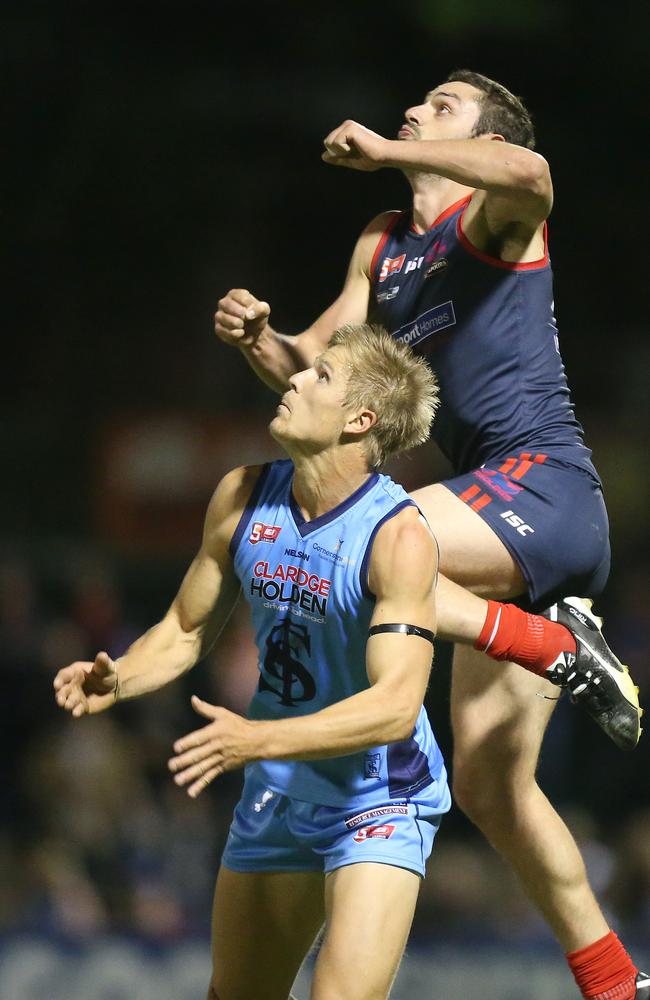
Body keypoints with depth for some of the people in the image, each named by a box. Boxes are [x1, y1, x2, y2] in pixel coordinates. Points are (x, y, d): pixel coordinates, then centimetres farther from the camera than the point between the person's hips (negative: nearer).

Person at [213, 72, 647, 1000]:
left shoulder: (492, 215, -2)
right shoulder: (383, 246, 22)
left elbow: (529, 172, -27)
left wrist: (386, 150, -20)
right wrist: (258, 338, 1)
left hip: (544, 481, -8)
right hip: (507, 525, 8)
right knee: (489, 787, 8)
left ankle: (564, 649, -17)